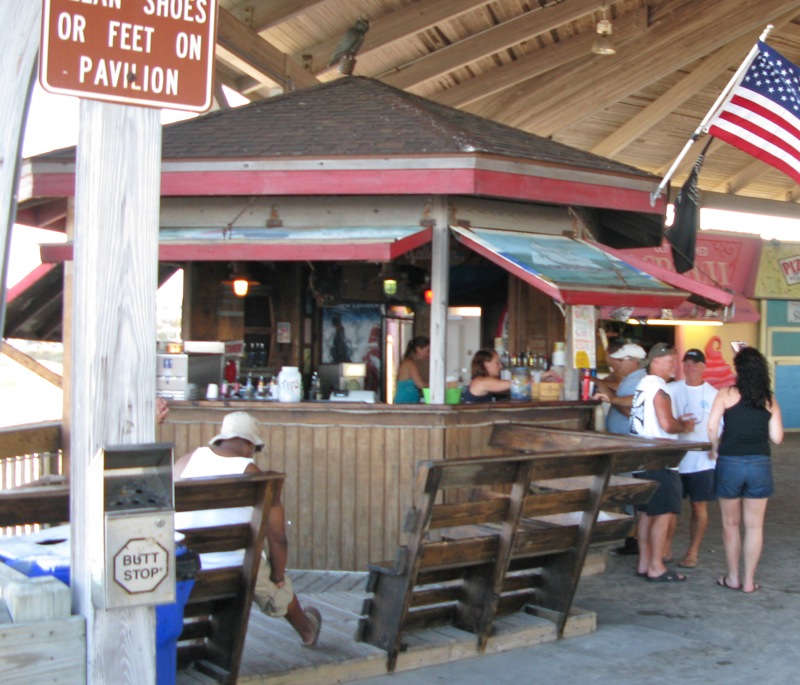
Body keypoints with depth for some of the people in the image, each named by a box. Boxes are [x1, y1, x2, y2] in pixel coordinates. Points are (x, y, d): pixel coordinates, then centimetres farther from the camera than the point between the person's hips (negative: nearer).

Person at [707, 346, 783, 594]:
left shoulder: (727, 393, -4)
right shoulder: (769, 399, 3)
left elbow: (712, 426, -14)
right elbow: (776, 437, -1)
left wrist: (714, 448, 4)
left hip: (730, 462, -1)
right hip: (760, 464, 1)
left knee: (731, 524, 13)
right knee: (754, 525, 9)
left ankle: (733, 577, 19)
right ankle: (749, 580, 12)